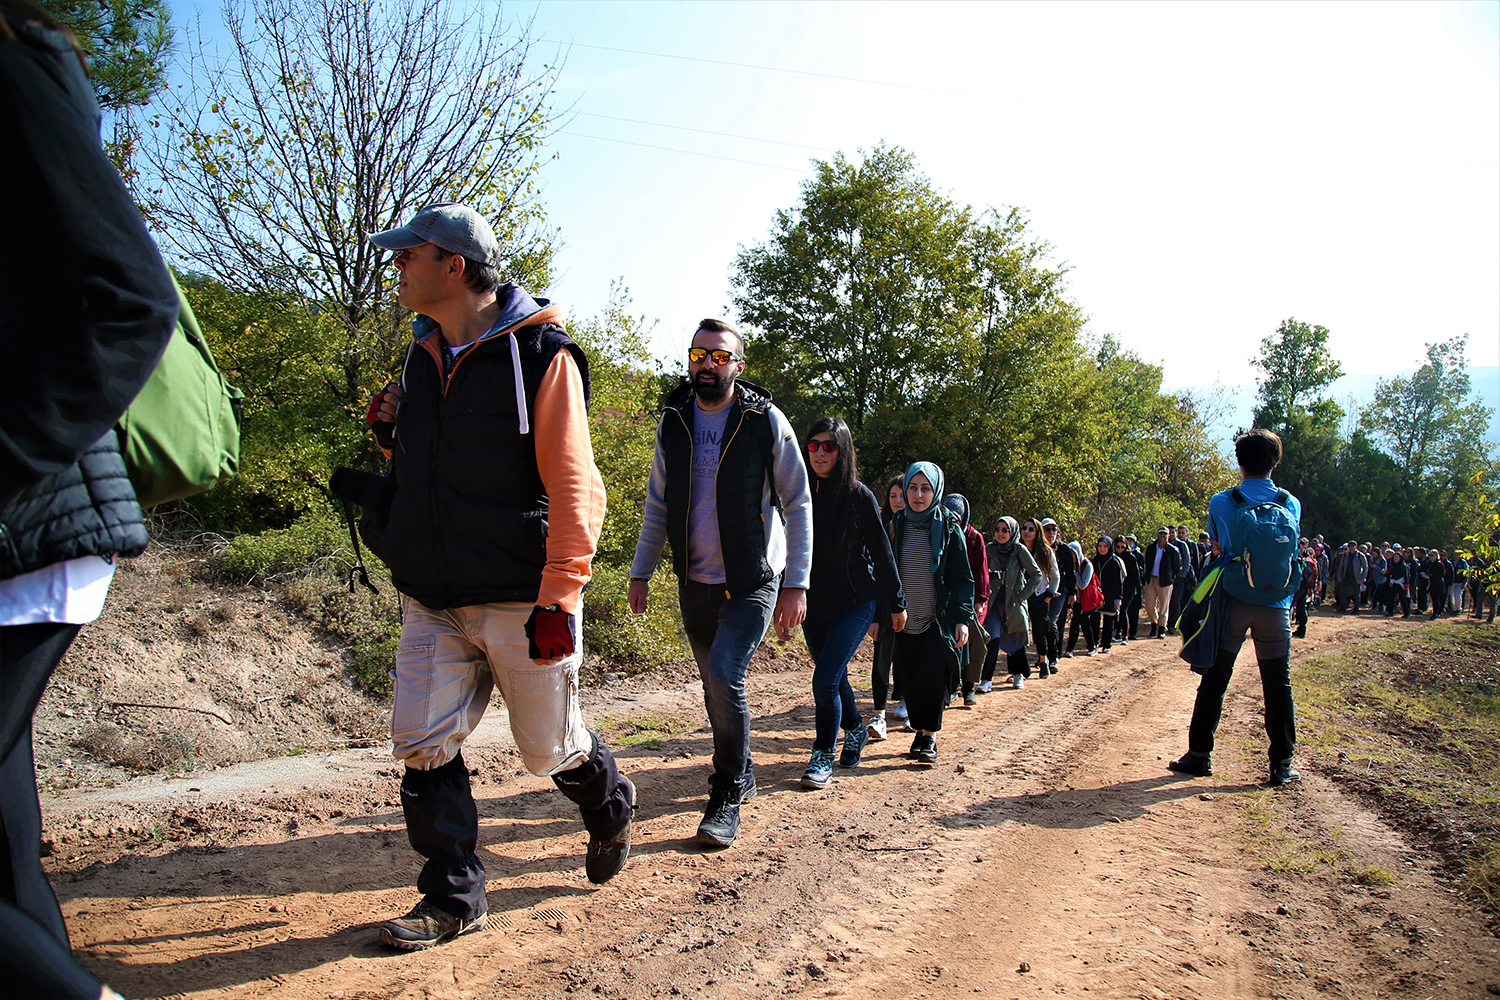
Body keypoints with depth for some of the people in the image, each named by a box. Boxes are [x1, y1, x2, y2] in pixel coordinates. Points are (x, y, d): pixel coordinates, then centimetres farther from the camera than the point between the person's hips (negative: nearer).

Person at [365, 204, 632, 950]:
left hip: (518, 599, -6)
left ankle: (609, 806, 39)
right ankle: (453, 897, 16)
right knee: (422, 744, 1)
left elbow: (572, 487, -15)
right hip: (432, 601, 7)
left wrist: (558, 596, -20)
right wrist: (392, 436, 4)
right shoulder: (424, 356, 13)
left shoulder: (539, 354, -10)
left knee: (549, 748, 7)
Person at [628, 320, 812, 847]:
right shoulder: (672, 423, 4)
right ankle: (742, 774, 35)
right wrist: (640, 571, 9)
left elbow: (798, 505, -6)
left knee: (725, 677, -19)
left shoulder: (767, 422, -8)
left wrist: (797, 584, -11)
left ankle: (727, 797, -2)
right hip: (694, 583, 5)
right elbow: (658, 503, 13)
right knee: (716, 686, 14)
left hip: (752, 582, -5)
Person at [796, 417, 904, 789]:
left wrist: (896, 603, 3)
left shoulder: (859, 495, -10)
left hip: (854, 602, -4)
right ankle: (855, 730, 42)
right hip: (814, 603, 4)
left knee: (825, 680, -13)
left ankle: (823, 756, 3)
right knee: (834, 677, 16)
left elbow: (881, 551, -3)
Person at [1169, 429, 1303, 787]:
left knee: (1214, 680, 7)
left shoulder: (1221, 503, -5)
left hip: (1232, 602, -1)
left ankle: (1200, 755, 12)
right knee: (1277, 686, 8)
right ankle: (1282, 764, 12)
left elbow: (1218, 552, 4)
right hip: (1275, 605, 1)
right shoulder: (1291, 503, 0)